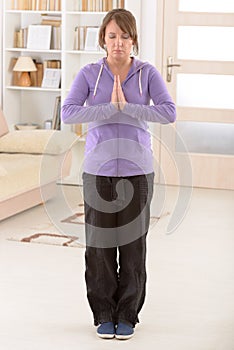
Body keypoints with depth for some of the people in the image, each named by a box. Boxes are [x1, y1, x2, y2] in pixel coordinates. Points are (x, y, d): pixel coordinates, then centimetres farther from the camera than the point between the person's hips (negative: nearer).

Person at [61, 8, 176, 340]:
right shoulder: (89, 73, 0)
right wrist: (111, 107, -18)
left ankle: (127, 315, 19)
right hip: (98, 170, 0)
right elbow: (68, 113, -13)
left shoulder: (148, 73, 0)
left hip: (137, 169, 0)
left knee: (133, 245, 5)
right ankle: (104, 314, 19)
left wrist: (126, 106, -17)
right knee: (99, 245, 4)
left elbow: (169, 113, -12)